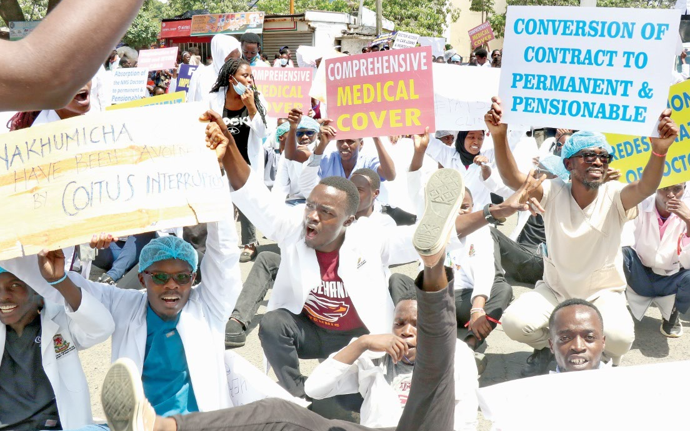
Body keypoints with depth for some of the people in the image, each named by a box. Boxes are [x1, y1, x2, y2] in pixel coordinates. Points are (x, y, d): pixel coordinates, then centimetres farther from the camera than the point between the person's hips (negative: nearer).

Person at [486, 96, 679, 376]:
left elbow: (646, 187, -34)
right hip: (555, 290, 1)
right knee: (515, 322, -25)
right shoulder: (554, 193, -11)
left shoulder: (614, 196, -12)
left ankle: (608, 359, 8)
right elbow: (513, 178, -27)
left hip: (603, 294, -1)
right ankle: (546, 345, 13)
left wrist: (659, 151, -55)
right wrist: (499, 136, -45)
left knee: (619, 336, -32)